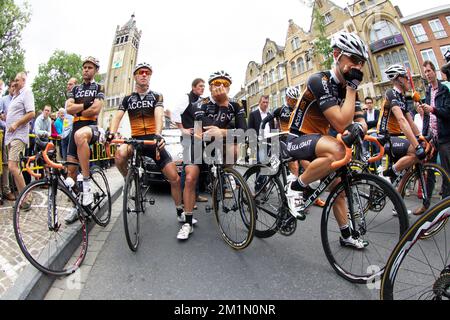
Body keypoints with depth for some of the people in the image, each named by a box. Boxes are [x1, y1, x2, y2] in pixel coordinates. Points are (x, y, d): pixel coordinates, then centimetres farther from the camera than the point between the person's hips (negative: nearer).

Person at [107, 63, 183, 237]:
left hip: (153, 140, -1)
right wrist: (111, 132, -25)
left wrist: (158, 134, -35)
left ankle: (180, 212, 13)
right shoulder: (128, 99, 11)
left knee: (175, 178, -7)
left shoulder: (156, 96, 5)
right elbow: (117, 116, -3)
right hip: (135, 140, 1)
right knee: (120, 154, -36)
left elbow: (159, 115, -14)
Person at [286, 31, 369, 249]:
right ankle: (297, 187, -14)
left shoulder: (347, 88, 7)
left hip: (318, 138, 8)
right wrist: (352, 87, -21)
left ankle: (346, 236, 29)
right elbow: (341, 125, -27)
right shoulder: (320, 81, -20)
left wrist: (359, 127, -21)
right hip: (297, 140, -8)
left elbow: (360, 120, 3)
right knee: (338, 151, -36)